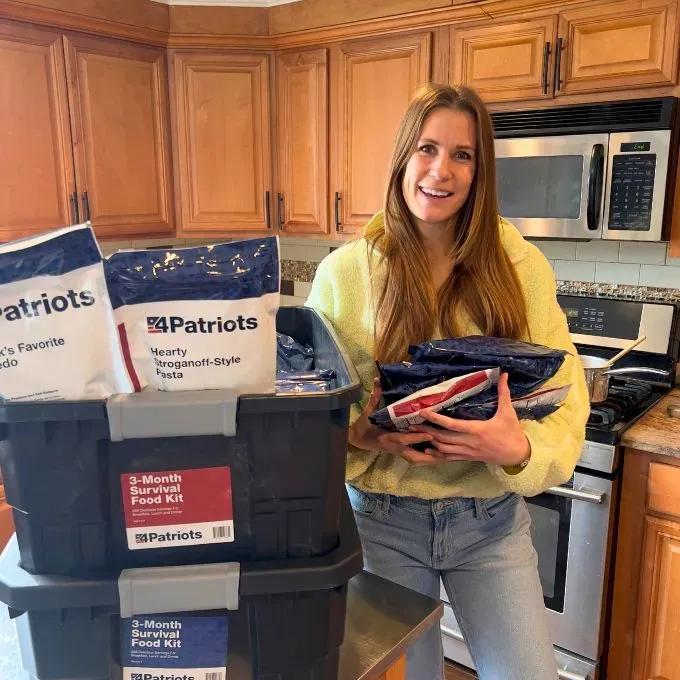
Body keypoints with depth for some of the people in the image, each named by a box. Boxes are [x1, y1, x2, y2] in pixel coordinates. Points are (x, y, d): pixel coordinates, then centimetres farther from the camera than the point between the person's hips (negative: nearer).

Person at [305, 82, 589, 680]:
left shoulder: (520, 266, -5)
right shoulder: (344, 271, -8)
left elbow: (565, 393, -5)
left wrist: (520, 447, -24)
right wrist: (359, 433, -21)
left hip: (491, 518, 1)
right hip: (382, 518, 0)